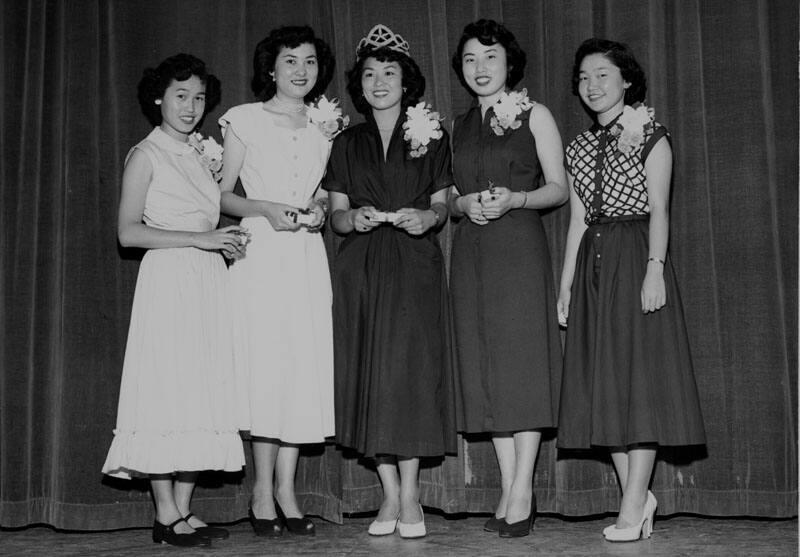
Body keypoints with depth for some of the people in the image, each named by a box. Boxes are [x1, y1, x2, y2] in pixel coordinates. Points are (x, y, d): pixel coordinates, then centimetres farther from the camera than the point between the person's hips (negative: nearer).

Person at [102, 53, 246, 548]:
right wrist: (200, 238, -13)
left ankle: (185, 510, 10)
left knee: (203, 394, 4)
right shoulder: (146, 155, -1)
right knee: (168, 391, -6)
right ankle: (166, 515, 1)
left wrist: (226, 240, 5)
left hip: (208, 282, 7)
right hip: (168, 280, -6)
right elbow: (129, 232, -8)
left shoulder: (202, 153, 18)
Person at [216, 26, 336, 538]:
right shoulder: (246, 121, 5)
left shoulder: (322, 130, 15)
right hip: (260, 254, -4)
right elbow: (222, 195, 5)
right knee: (267, 365, -8)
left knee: (305, 367, -2)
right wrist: (265, 209, -11)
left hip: (307, 258, 4)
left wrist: (319, 209, 3)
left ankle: (286, 490, 5)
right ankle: (264, 490, 0)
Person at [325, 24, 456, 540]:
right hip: (360, 269, 2)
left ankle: (410, 495, -1)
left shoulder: (429, 135, 9)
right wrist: (355, 218, -13)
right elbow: (337, 214, 9)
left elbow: (442, 205, 8)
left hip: (415, 267, -2)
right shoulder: (347, 144, 13)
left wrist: (426, 217, -14)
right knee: (369, 374, -1)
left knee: (411, 370, -9)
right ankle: (390, 494, 7)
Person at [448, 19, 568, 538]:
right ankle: (509, 490, 7)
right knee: (486, 368, 2)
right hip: (471, 253, 5)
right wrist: (464, 204, -3)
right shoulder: (461, 126, 18)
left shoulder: (533, 114, 5)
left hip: (519, 246, -5)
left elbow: (558, 188, 1)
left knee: (521, 360, -7)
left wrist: (514, 199, -16)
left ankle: (522, 492, -3)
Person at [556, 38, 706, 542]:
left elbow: (658, 210, -7)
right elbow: (578, 221, 14)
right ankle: (638, 495, 10)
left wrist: (655, 268, -19)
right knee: (603, 382, 3)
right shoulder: (580, 147, 16)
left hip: (636, 259, -6)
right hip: (592, 264, 6)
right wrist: (565, 284, 10)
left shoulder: (651, 137, 1)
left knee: (640, 375, -7)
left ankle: (633, 504, -5)